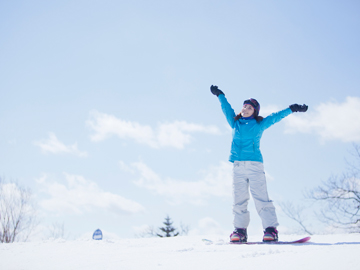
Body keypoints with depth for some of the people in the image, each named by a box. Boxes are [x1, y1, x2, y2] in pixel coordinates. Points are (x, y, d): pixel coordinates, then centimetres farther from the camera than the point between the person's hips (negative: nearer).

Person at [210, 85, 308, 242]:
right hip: (238, 166, 3)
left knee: (261, 198, -11)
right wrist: (219, 95, 42)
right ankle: (240, 230, 4)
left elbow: (275, 117, 10)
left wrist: (292, 109, 6)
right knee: (239, 200, 0)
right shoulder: (235, 123, 19)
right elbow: (226, 108, 31)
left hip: (254, 164, -3)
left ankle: (271, 229, -13)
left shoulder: (259, 125, 11)